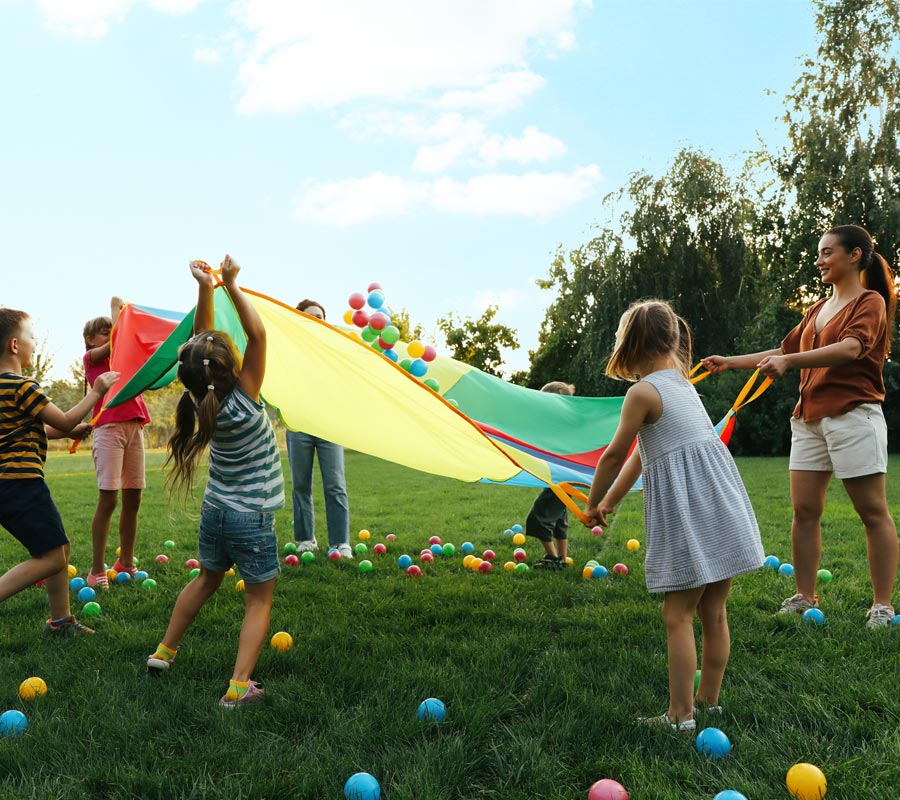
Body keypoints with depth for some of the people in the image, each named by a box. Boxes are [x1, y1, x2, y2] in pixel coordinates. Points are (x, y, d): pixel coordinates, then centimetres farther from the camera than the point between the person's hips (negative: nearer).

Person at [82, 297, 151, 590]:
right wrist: (116, 307, 3)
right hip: (109, 428, -6)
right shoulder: (91, 356, 6)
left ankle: (126, 563, 16)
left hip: (134, 427, 6)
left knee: (132, 498, 6)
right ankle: (97, 569, -4)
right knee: (108, 499, -9)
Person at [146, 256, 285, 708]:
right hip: (252, 519, -6)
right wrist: (231, 285, -17)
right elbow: (257, 334, -22)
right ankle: (239, 686, -1)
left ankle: (165, 651, 38)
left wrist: (205, 288, -8)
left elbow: (202, 340, 0)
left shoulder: (202, 399, -7)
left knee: (206, 581, 28)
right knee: (259, 601, 7)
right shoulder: (243, 401, -22)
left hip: (215, 512, 6)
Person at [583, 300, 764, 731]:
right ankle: (709, 700, 27)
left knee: (677, 616, -1)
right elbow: (642, 453, 22)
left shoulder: (643, 391, -10)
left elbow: (613, 456, -2)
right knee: (712, 612, 15)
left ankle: (680, 716, 4)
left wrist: (592, 505, 14)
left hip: (688, 513, -9)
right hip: (720, 504, 9)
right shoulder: (680, 382, 17)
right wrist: (610, 502, 26)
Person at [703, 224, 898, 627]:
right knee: (804, 509, 4)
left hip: (853, 414, -7)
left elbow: (851, 348, -21)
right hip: (810, 417, 7)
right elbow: (784, 351, 24)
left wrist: (790, 361, -33)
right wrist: (730, 362, 17)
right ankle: (804, 598, 11)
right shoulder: (817, 309, 20)